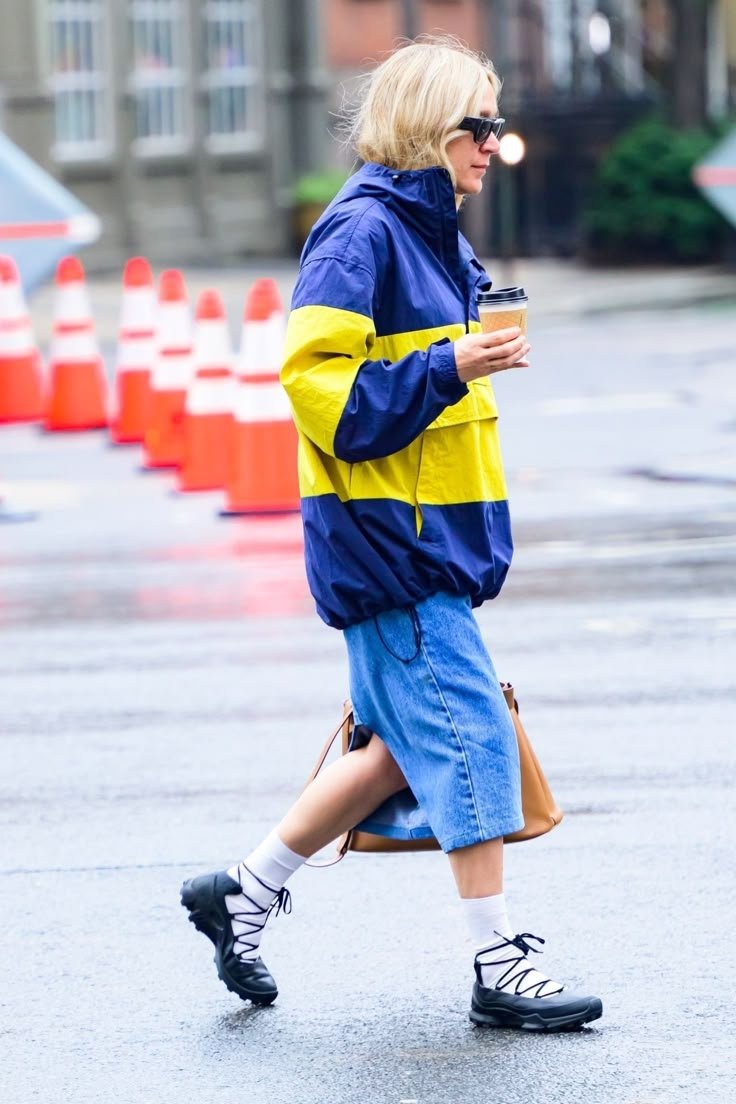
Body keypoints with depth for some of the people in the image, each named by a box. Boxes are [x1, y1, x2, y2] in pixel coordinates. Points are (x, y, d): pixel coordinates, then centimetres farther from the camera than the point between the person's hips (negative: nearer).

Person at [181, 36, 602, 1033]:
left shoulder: (430, 231, 15)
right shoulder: (365, 230, -14)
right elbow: (315, 376, -21)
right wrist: (447, 370, -24)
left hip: (428, 531, 10)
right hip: (389, 537, -10)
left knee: (406, 744, 12)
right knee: (467, 732, -7)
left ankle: (245, 891, 23)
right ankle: (500, 967, -1)